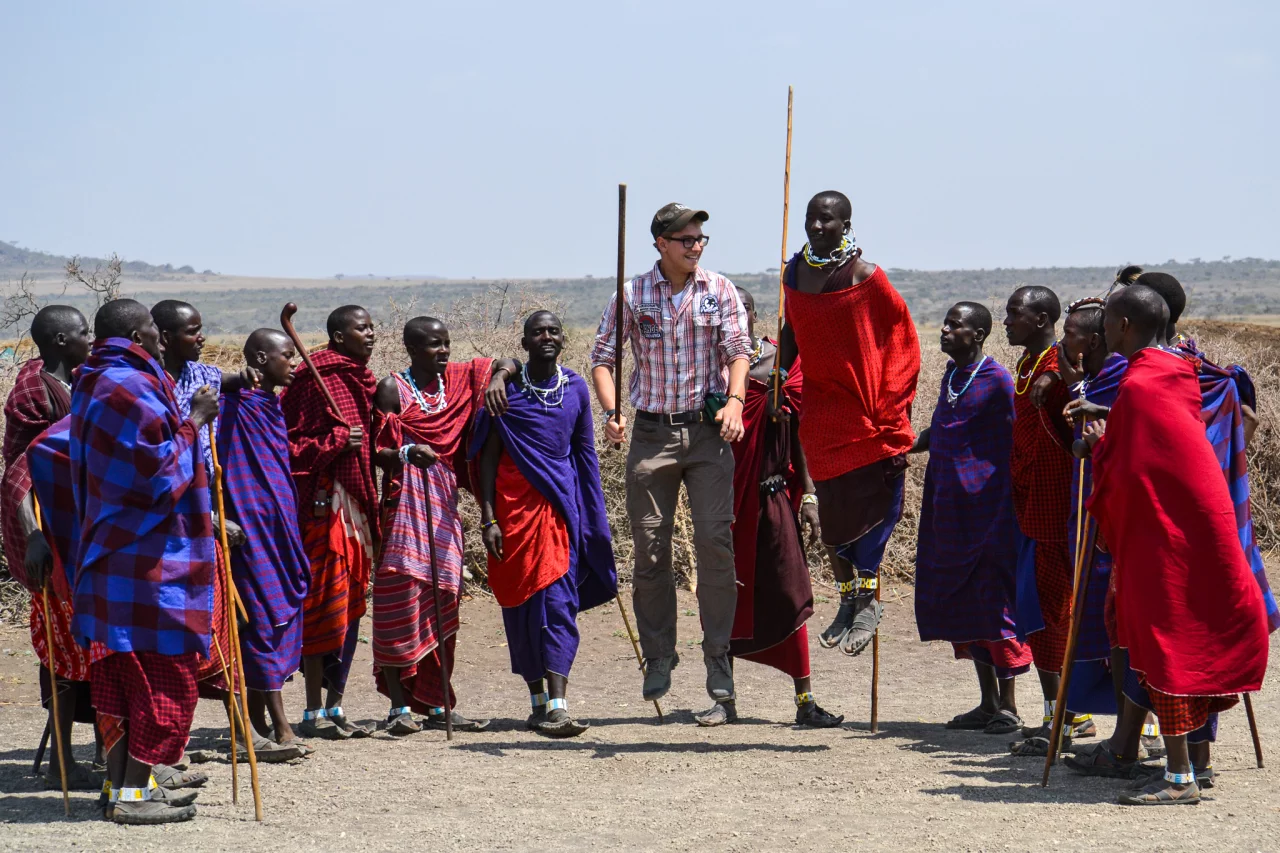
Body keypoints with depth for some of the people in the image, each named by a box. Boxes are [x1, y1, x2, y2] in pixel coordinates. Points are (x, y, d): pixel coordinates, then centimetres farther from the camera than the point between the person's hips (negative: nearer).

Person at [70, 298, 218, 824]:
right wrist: (194, 422, -11)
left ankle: (119, 785, 15)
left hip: (108, 553, 10)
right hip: (150, 560, -10)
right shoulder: (132, 390, -17)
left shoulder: (93, 386, 14)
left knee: (119, 678, 12)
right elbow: (162, 473, -19)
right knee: (162, 677, -4)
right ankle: (133, 795, -4)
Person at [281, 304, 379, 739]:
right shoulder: (316, 380, -10)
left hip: (357, 506, 9)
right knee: (325, 605, -7)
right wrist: (337, 442, -22)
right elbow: (293, 445, -11)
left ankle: (334, 708, 17)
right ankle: (313, 714, -1)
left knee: (350, 608, 10)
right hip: (326, 503, -9)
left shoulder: (361, 381, 15)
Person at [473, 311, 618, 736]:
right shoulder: (506, 388, 1)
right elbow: (489, 456, 2)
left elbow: (585, 453, 14)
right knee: (520, 604, 4)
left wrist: (592, 518, 11)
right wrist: (488, 518, -5)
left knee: (558, 600, -9)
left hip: (561, 501, 1)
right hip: (514, 502, -1)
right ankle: (538, 701, 17)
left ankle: (557, 708, -16)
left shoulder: (575, 388, 7)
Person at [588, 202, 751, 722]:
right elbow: (603, 356, 7)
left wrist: (734, 399, -22)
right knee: (650, 547, 2)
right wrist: (611, 411, -9)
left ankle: (718, 663, -6)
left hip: (707, 430, -1)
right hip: (651, 432, 1)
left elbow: (738, 348, -4)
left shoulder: (719, 291, 4)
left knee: (715, 539, -11)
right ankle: (659, 658, 16)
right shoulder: (632, 295, 4)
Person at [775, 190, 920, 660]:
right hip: (821, 406, 5)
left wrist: (890, 408, -9)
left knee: (869, 506, -6)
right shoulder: (796, 272, 6)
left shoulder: (865, 275, -11)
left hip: (867, 405, -5)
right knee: (831, 505, 8)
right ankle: (849, 595, 20)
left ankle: (869, 601, 0)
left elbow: (901, 336, -7)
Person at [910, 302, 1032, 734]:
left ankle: (1008, 708, -2)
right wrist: (906, 447, 14)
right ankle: (988, 703, 19)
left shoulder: (996, 379, -11)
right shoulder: (951, 374, 14)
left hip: (987, 505, -8)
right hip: (950, 509, 8)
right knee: (962, 604, 10)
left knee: (994, 601, -6)